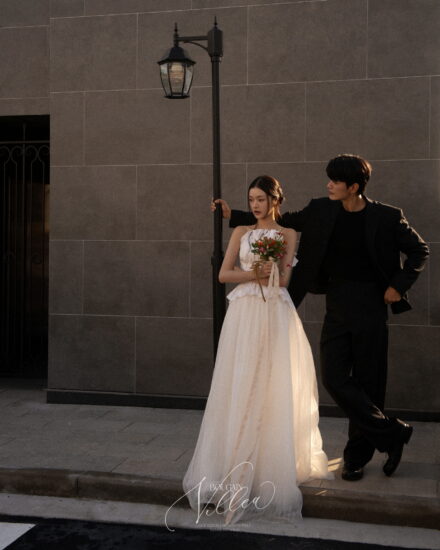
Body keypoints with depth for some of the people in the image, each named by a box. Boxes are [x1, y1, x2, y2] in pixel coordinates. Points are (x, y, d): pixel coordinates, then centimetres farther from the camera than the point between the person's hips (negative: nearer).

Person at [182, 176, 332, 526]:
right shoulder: (241, 232, 14)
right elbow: (224, 275, 4)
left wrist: (248, 272, -3)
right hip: (244, 314, 2)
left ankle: (272, 464, 7)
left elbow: (283, 279, -2)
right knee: (239, 387, -1)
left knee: (274, 387, -2)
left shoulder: (288, 235, 8)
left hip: (275, 314, -2)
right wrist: (259, 273, -8)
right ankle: (236, 464, 5)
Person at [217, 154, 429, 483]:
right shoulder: (321, 212, 3)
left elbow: (420, 250, 6)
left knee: (367, 383, 4)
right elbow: (281, 222, 12)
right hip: (337, 308, 3)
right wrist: (233, 216, 9)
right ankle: (393, 434, 12)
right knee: (334, 379, -4)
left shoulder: (386, 217, -6)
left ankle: (357, 456, 21)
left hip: (370, 308, -3)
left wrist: (398, 286, -4)